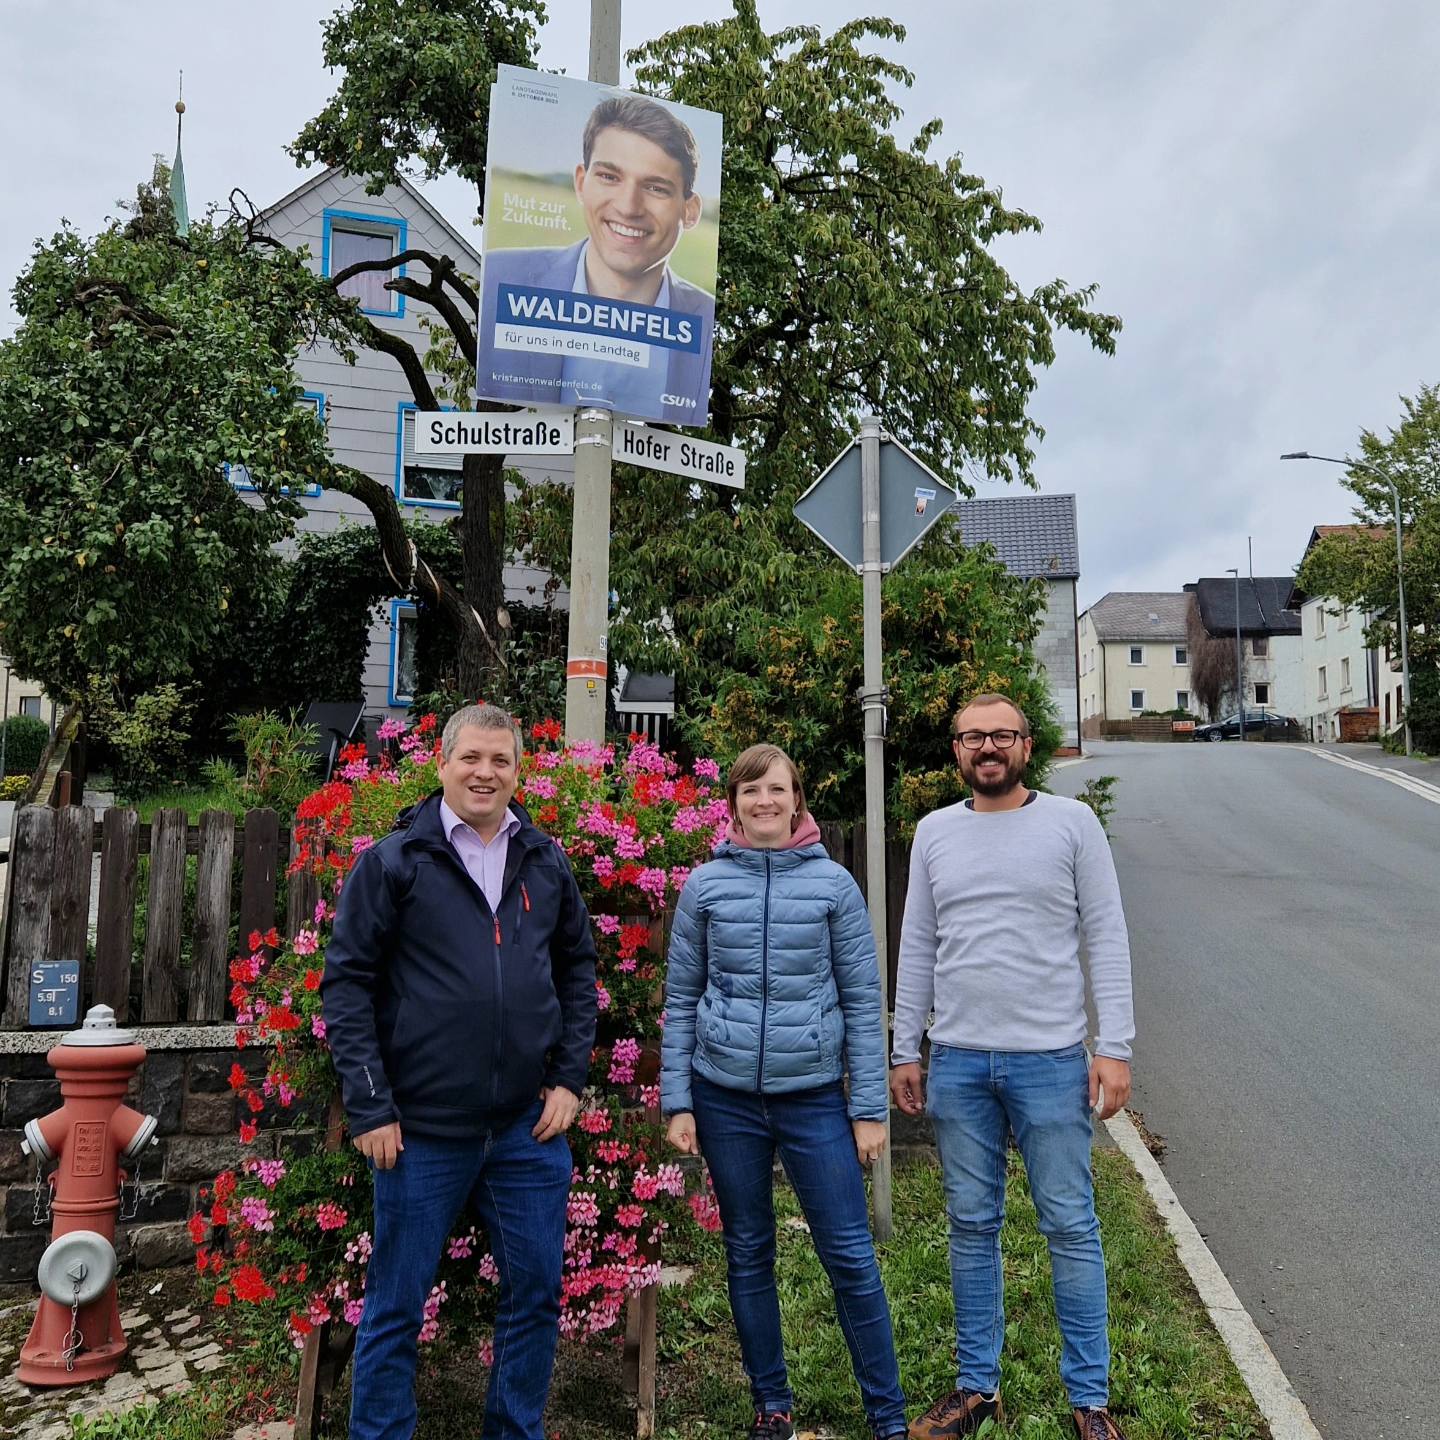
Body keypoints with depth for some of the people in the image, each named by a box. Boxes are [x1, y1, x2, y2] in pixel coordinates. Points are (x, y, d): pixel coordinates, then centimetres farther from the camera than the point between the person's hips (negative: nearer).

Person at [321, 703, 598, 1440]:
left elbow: (578, 969, 12)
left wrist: (570, 1078, 4)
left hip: (530, 1127, 4)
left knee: (536, 1295, 14)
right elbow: (346, 981, -6)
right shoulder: (393, 861, -5)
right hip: (421, 1128, -3)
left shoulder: (547, 863, 6)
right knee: (395, 1305, 10)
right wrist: (369, 1107, -10)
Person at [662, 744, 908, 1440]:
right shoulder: (705, 886, 0)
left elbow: (861, 1000, 1)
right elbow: (681, 1000, 4)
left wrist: (869, 1109, -1)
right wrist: (678, 1103, 1)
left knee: (850, 1256, 3)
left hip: (813, 1095, -1)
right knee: (749, 1255, 14)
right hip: (726, 1095, 1)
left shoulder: (833, 883, -2)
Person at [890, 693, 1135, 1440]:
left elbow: (1107, 938, -2)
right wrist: (904, 1051, 8)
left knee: (1070, 1227, 6)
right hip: (956, 1063, 3)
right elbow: (917, 948, 9)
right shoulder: (934, 831, 7)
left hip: (1050, 1061, -3)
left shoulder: (1071, 821, -1)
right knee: (972, 1226, 13)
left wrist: (1115, 1048, -9)